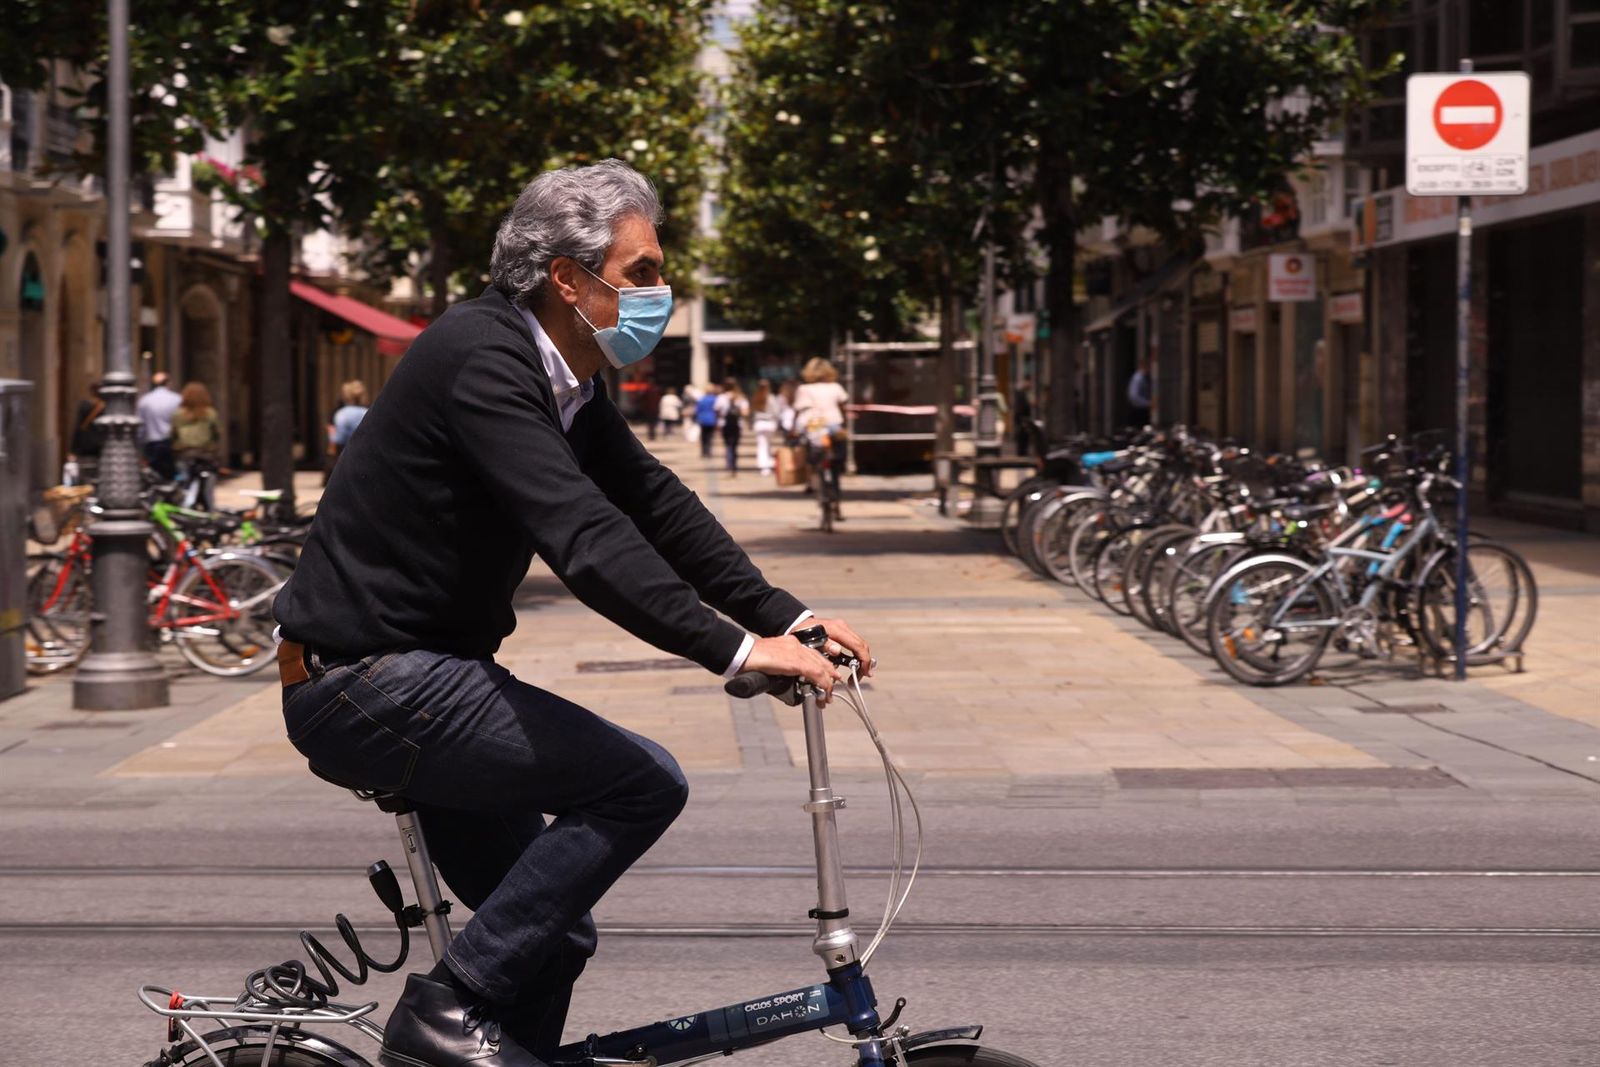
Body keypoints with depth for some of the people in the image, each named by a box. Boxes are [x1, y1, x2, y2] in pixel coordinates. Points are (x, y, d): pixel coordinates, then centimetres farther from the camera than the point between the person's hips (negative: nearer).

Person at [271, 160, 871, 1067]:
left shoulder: (571, 383, 9)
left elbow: (657, 504, 10)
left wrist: (786, 616, -1)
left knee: (551, 934, 15)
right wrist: (736, 650, -34)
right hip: (365, 682, -10)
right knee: (642, 782, -19)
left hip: (413, 673, 11)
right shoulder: (481, 357, -22)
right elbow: (583, 536, -32)